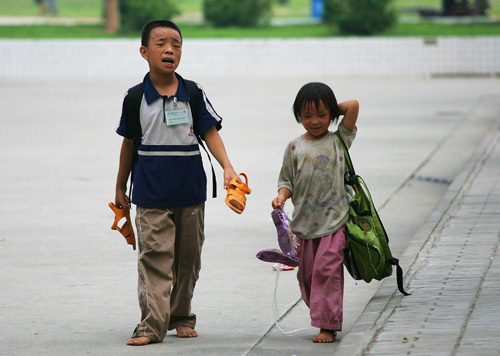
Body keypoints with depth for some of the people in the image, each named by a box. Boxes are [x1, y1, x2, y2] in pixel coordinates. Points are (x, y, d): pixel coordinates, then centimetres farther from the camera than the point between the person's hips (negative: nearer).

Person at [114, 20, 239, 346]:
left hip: (190, 191, 2)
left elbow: (210, 133, -1)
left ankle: (181, 317, 25)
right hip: (151, 194, -2)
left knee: (188, 258, 10)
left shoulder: (193, 95, 1)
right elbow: (129, 143, 9)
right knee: (155, 257, -9)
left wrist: (227, 167, -16)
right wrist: (120, 188, 14)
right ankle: (152, 325, -12)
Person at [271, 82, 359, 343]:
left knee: (327, 270, -10)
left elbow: (353, 106, -3)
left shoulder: (339, 140, 4)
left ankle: (328, 326, -7)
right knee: (306, 273, 6)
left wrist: (332, 109, 10)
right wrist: (281, 196, -9)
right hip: (304, 221, 3)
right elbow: (287, 180, 10)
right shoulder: (295, 147, 8)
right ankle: (320, 316, 21)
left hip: (334, 219, -3)